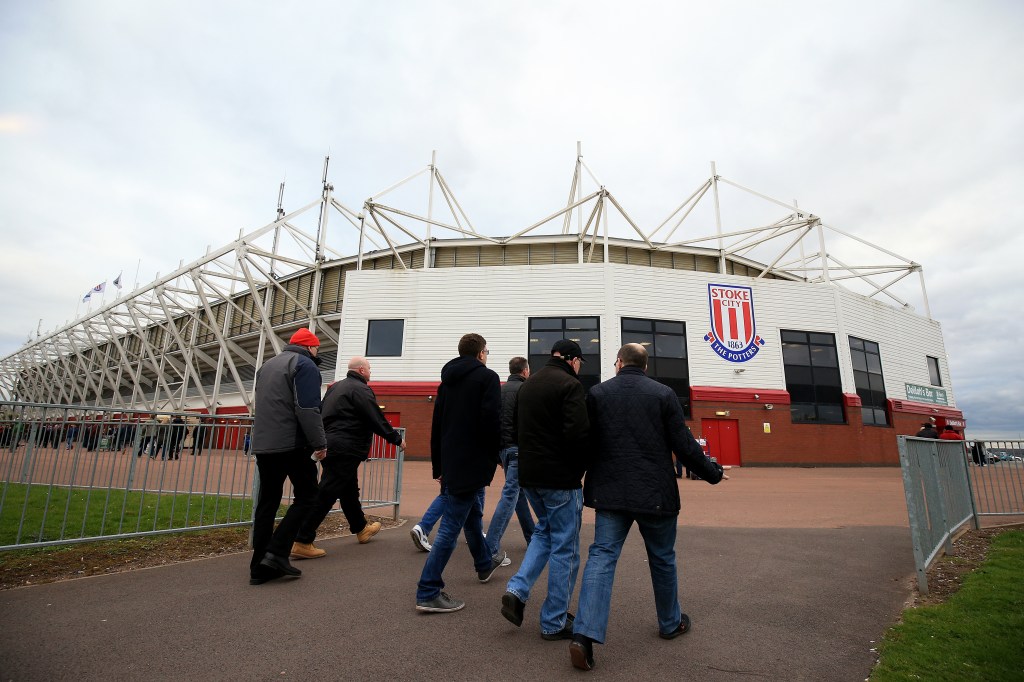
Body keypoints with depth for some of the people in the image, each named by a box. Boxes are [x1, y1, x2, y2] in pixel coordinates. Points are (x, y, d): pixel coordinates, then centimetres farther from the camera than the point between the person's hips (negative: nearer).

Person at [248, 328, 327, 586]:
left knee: (267, 502, 10)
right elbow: (308, 410, -16)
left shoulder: (267, 365, 21)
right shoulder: (304, 365, -7)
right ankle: (277, 552, -7)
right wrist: (319, 443, -12)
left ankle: (259, 567, 13)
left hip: (263, 445, 8)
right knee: (306, 496, 2)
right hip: (291, 445, -8)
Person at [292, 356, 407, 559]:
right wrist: (398, 439, -3)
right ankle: (302, 542, -3)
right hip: (345, 451, -10)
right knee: (325, 495, -6)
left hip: (329, 446, 10)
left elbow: (320, 413, 21)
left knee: (349, 490, 21)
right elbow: (377, 421, -14)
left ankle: (361, 529, 36)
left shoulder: (335, 387, 17)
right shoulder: (361, 389, -12)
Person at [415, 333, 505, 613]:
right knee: (451, 527, -2)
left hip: (450, 463, 8)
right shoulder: (487, 377, -9)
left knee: (472, 514, 26)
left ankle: (484, 564, 45)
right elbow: (492, 423, -19)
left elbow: (436, 425, 14)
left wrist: (439, 466, 18)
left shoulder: (448, 379, 12)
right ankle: (428, 593, 4)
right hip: (472, 464, -8)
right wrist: (491, 459, -6)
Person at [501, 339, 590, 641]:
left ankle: (518, 589, 13)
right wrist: (583, 464, -5)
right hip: (561, 478, -8)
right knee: (564, 548, 6)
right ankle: (555, 622, 18)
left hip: (529, 474, 8)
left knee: (545, 531, 26)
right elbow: (578, 433, -23)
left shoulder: (528, 385, 11)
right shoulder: (570, 385, -14)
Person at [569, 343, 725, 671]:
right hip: (655, 494, 0)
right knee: (662, 559, 18)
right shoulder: (664, 394, -4)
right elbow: (683, 444, -4)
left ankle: (585, 634, -7)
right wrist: (711, 472, 12)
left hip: (610, 492, 1)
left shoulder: (597, 393, -1)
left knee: (601, 557, 3)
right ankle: (671, 623, 38)